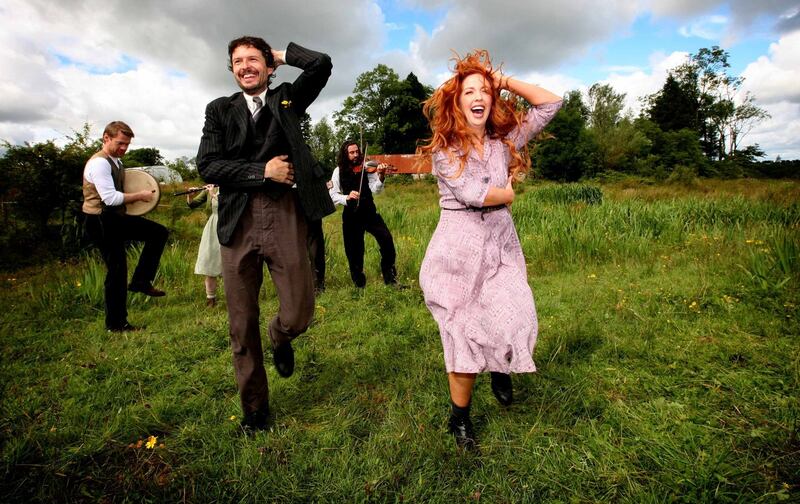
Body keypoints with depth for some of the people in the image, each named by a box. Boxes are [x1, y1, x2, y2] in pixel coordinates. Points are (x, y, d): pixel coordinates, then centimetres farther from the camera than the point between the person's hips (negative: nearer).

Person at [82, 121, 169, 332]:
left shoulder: (116, 162, 12)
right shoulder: (99, 163, -18)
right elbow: (110, 198, -27)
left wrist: (138, 196, 7)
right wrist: (139, 196, -16)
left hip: (117, 219, 9)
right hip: (102, 223, -9)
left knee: (159, 232, 4)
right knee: (117, 271, -3)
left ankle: (141, 281, 6)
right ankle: (115, 324, 11)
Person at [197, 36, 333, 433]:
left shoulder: (287, 99, 14)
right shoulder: (220, 110, 13)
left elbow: (322, 64, -1)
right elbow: (207, 165, 0)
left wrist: (282, 54, 14)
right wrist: (263, 171, -7)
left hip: (285, 217, -1)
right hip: (238, 221, 1)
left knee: (298, 314, -4)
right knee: (242, 325, 6)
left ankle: (279, 337, 36)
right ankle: (254, 407, 26)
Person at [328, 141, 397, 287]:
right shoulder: (339, 171, 1)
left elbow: (376, 190, -11)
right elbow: (333, 195, -2)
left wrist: (381, 177, -30)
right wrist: (347, 197, -21)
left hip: (369, 212, 0)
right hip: (351, 215, 1)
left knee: (386, 239, -18)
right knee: (354, 251, 5)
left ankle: (390, 277, 1)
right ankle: (359, 283, 27)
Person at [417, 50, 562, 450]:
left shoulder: (506, 140, 8)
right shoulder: (443, 147, -4)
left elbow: (551, 102, 11)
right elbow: (471, 194, -16)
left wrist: (505, 82, 8)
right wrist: (508, 193, 2)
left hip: (501, 246, 4)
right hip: (458, 249, -3)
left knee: (517, 322, -12)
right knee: (463, 336, -1)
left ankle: (500, 369, 26)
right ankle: (459, 420, 22)